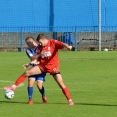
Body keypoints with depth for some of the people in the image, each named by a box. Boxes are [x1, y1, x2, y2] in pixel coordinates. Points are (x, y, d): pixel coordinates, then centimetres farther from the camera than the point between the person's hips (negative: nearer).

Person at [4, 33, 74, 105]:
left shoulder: (53, 43, -8)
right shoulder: (40, 47, 9)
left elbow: (62, 44, -25)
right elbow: (37, 58, 14)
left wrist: (68, 46, -47)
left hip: (53, 67, -5)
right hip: (42, 65, 5)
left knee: (61, 84, -9)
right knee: (27, 73, -3)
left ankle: (70, 100, 1)